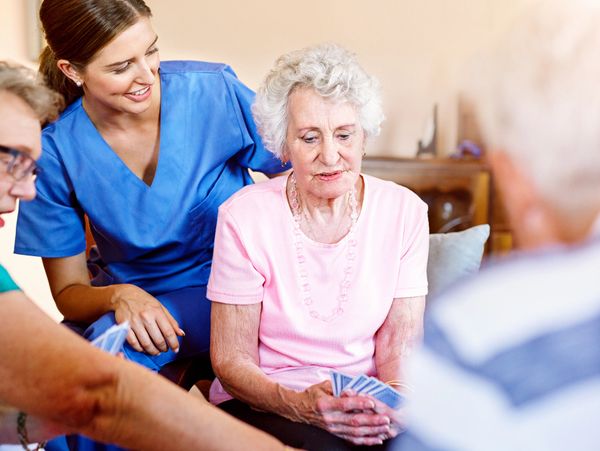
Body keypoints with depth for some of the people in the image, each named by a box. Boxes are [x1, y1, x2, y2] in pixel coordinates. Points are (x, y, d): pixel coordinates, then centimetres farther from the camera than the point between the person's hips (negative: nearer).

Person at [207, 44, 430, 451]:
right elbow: (230, 359, -8)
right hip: (260, 403, -2)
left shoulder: (404, 211, -2)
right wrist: (300, 404, -25)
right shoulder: (244, 217, -10)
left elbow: (399, 341, 0)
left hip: (366, 401, 3)